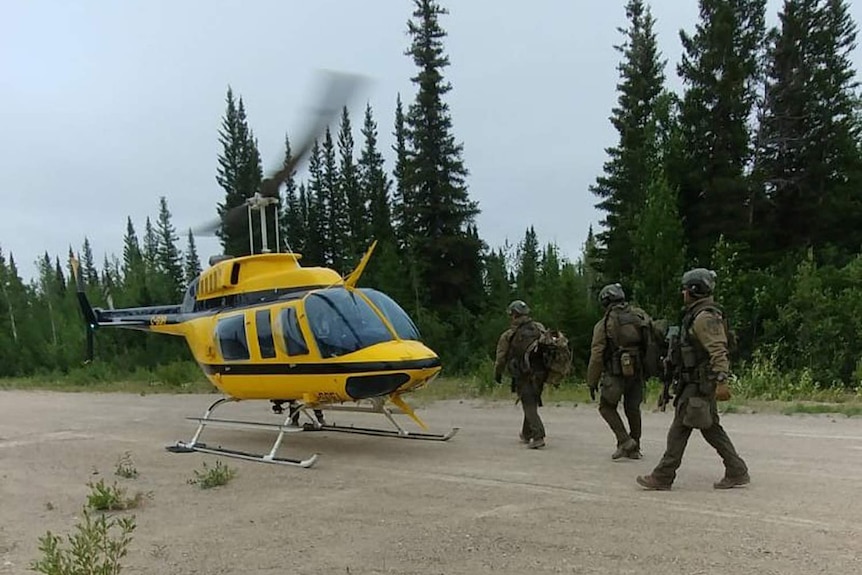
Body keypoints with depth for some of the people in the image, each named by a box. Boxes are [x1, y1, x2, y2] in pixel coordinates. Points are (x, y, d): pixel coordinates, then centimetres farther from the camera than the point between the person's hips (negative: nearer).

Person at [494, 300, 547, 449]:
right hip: (539, 374, 5)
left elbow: (501, 358, 0)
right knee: (531, 404, 18)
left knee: (529, 406, 0)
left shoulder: (508, 336, -5)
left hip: (523, 376, -4)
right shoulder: (539, 328, 5)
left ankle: (538, 436, -13)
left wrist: (497, 374, 16)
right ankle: (526, 434, 31)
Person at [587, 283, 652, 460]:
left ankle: (625, 441, 0)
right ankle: (634, 449, 24)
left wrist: (592, 382, 1)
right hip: (639, 371, 5)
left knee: (607, 406, 13)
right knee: (633, 408, 17)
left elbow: (597, 355, -6)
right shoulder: (640, 315, 6)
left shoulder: (604, 324, -5)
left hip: (616, 373, -4)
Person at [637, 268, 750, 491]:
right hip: (698, 383, 10)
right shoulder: (698, 314, 16)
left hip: (698, 384, -10)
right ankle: (737, 472, 19)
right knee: (712, 429, 14)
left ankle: (663, 477, 3)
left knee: (679, 429, -4)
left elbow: (718, 349, -26)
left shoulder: (705, 317, -17)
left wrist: (721, 378, -33)